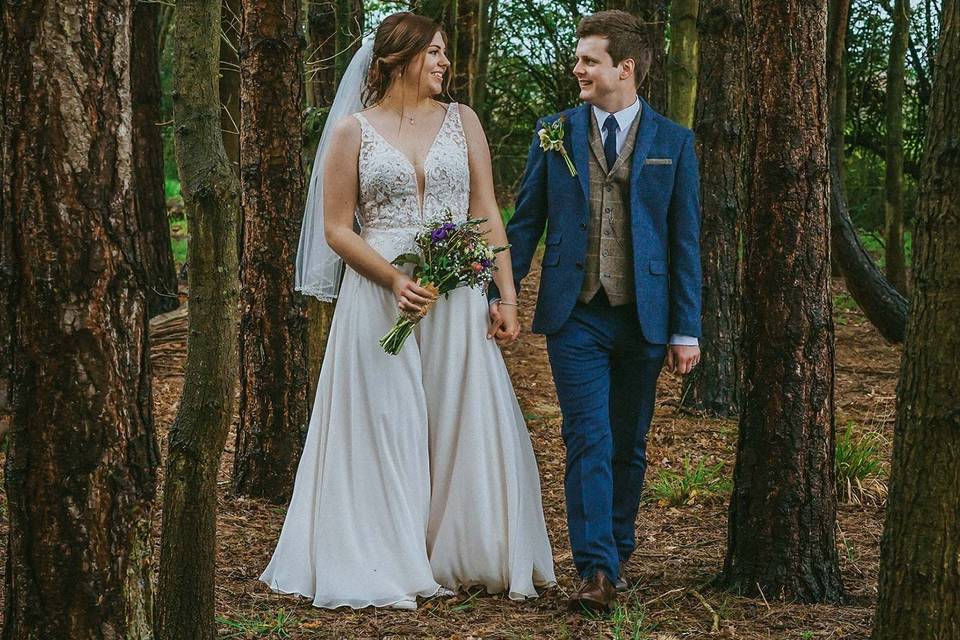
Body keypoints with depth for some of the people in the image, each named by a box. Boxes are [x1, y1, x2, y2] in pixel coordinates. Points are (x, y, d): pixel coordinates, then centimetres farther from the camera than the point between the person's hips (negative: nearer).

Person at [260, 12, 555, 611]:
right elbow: (336, 229, 1)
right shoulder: (354, 132, 3)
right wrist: (393, 279, -14)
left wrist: (507, 296, 0)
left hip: (457, 301, 2)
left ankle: (461, 558, 14)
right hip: (378, 298, -2)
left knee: (463, 425, 3)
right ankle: (388, 565, 7)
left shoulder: (462, 121, 9)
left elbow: (488, 214, 7)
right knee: (386, 430, -1)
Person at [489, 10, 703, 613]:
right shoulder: (554, 133, 5)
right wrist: (502, 291, 1)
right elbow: (526, 221, 9)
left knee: (628, 446, 11)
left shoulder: (673, 142, 3)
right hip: (575, 315, 0)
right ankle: (596, 570, -11)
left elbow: (685, 240, 2)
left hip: (644, 317, 1)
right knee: (589, 442, -8)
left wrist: (687, 330, 0)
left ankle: (617, 555, 25)